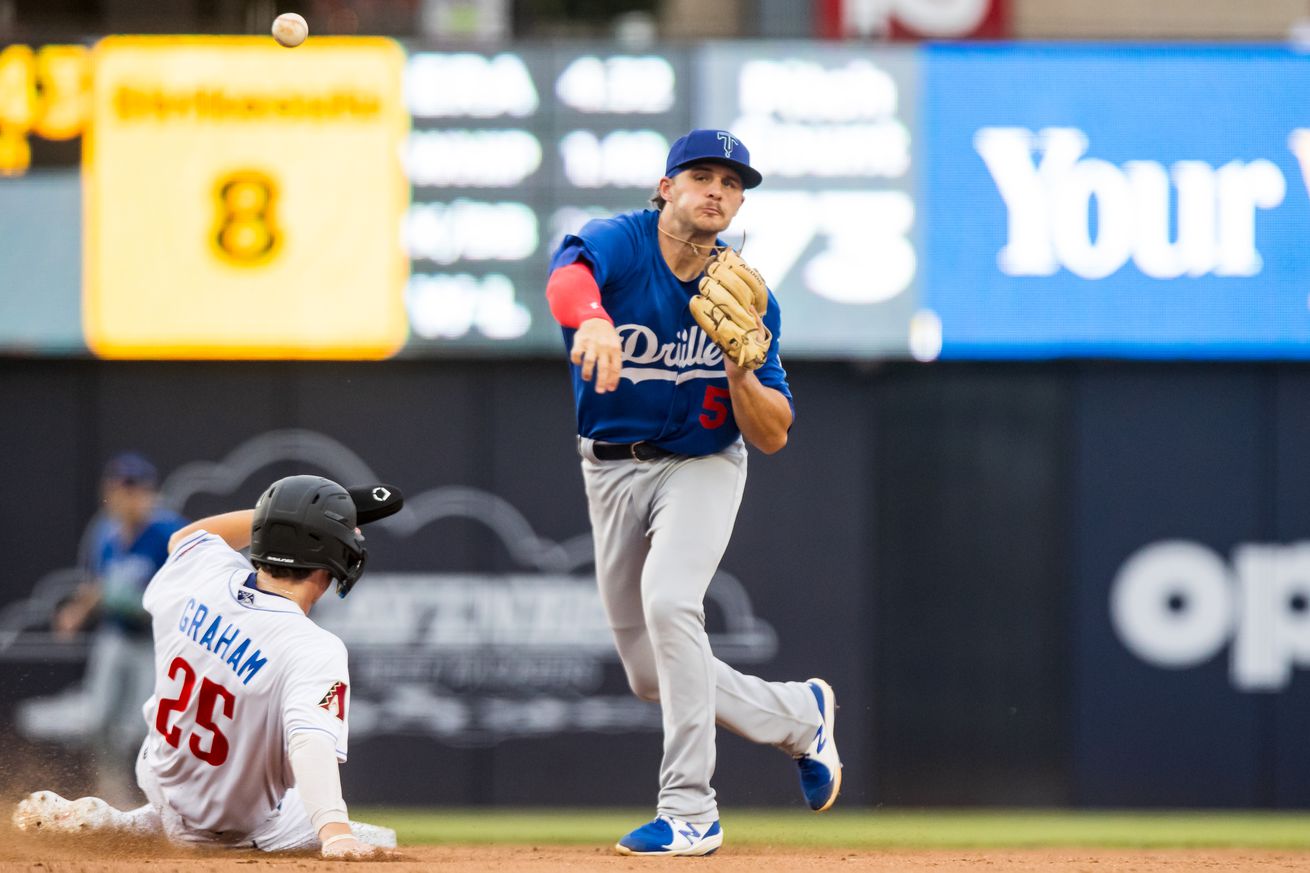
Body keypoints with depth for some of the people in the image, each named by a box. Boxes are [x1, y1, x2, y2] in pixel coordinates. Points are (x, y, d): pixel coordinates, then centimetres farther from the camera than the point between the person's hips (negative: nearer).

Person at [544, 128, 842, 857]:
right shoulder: (614, 246, -16)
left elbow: (773, 436, -8)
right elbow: (567, 280, -44)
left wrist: (739, 369, -27)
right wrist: (592, 321, -67)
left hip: (703, 464, -2)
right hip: (613, 471, 2)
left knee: (669, 599, -29)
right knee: (654, 677, 6)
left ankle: (690, 812, -24)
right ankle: (800, 716, 32)